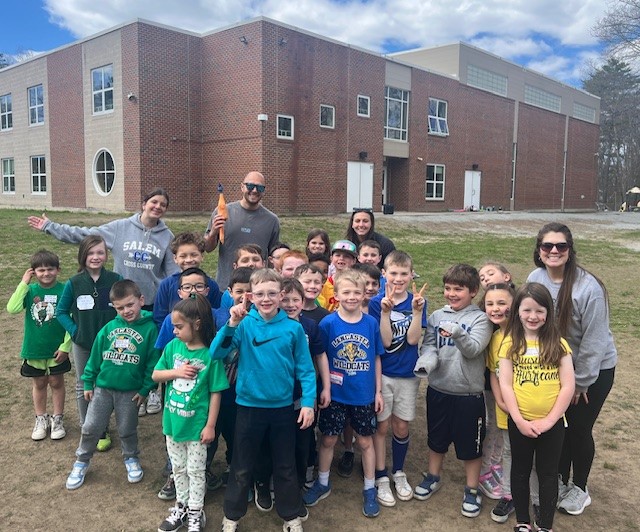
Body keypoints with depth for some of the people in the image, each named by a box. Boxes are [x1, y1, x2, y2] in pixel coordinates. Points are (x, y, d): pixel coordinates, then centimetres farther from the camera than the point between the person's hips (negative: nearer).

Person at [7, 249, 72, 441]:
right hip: (34, 348, 2)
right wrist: (23, 283, -23)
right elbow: (12, 308, -24)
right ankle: (41, 419, 33)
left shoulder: (64, 290, -13)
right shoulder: (30, 290, -7)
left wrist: (66, 346, -11)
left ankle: (57, 419, 28)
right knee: (39, 384, 17)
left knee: (56, 383, 13)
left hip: (57, 349, -2)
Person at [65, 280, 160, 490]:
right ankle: (81, 461, 33)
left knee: (127, 430, 13)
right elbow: (95, 356, 5)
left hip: (131, 391, -2)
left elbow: (152, 362, -9)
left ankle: (131, 459, 38)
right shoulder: (108, 328, -4)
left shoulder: (150, 328, -12)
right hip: (102, 388, 2)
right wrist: (88, 382, 6)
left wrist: (145, 389, -8)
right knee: (90, 427, 11)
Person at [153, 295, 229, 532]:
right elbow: (155, 375, 4)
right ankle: (181, 507, 39)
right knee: (178, 468, 21)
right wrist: (175, 372, -15)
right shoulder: (173, 346, -5)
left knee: (195, 471, 12)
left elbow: (215, 393, -14)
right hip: (173, 422, 5)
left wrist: (210, 425, -12)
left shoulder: (211, 355, -19)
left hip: (197, 425, -5)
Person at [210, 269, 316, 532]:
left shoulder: (293, 328, -7)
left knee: (285, 466, 17)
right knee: (242, 467, 15)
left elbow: (304, 368, -3)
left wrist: (308, 402, -9)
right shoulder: (244, 324, -8)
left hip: (283, 408, 1)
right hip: (249, 406, 0)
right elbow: (216, 353, -18)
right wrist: (231, 324, -30)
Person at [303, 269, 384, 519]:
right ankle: (322, 483, 36)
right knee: (328, 439, 14)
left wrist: (378, 391, 2)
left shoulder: (371, 323, -7)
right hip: (335, 394, -1)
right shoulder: (328, 323, -12)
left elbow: (376, 358, 1)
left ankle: (370, 489, 32)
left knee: (365, 441, 14)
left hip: (364, 395, 1)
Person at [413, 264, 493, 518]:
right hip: (438, 389, 3)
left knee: (470, 444, 11)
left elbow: (474, 349, -21)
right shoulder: (436, 316, 0)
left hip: (469, 393, -3)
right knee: (436, 438, 21)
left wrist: (458, 334, -41)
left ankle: (471, 490, 31)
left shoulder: (480, 319, -9)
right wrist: (425, 363, -26)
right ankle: (433, 477, 43)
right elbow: (429, 347, -5)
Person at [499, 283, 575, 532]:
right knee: (520, 471, 15)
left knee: (548, 474, 13)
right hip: (519, 422, 0)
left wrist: (548, 420, -11)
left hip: (552, 423, 0)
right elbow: (505, 384, -7)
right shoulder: (510, 343, -4)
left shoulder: (558, 344, -4)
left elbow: (568, 386, -7)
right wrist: (519, 420, -13)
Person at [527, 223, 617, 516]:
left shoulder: (588, 287, -26)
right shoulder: (535, 279, -12)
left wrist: (580, 381, -12)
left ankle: (579, 488, 30)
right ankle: (561, 481, 35)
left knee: (579, 429, 6)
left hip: (594, 369, -4)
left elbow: (594, 340, -20)